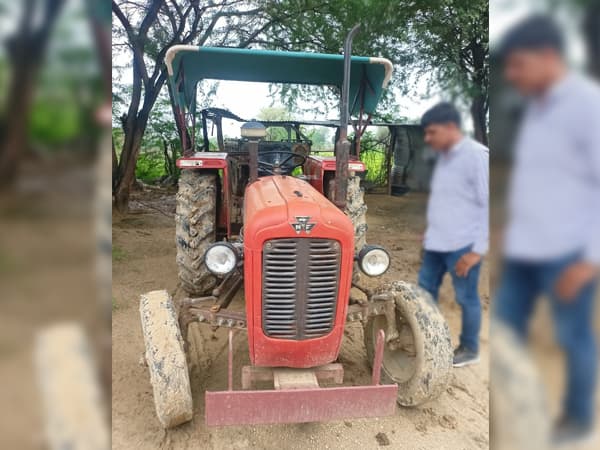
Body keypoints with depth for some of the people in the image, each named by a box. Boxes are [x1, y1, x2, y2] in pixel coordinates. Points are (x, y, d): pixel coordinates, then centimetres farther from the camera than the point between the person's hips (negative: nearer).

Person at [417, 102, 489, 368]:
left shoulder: (476, 155, -15)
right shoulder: (444, 156, 11)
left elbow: (487, 205, -16)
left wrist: (478, 249, -17)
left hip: (462, 246, -8)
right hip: (436, 243, 8)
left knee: (466, 298, 8)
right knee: (425, 291, 15)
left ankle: (469, 349, 27)